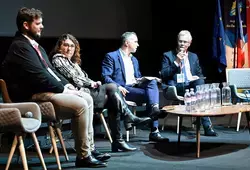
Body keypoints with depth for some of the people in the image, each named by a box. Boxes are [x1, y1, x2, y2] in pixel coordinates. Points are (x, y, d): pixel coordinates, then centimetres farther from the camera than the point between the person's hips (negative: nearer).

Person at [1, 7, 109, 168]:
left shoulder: (35, 45, 19)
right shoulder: (20, 47, -14)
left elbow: (50, 69, 21)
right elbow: (39, 76, -21)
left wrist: (66, 84, 5)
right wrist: (64, 89, -14)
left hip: (47, 89, 11)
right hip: (34, 95, -11)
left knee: (87, 98, 5)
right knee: (80, 104, -22)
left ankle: (90, 148, 6)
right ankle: (83, 156, -12)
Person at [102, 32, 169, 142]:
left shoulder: (134, 60, 27)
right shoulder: (111, 57, 2)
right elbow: (105, 77, -8)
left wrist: (141, 80, 1)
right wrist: (118, 87, -24)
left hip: (135, 87, 7)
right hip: (123, 90, -7)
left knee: (152, 82, -22)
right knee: (150, 94, -25)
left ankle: (154, 108, -36)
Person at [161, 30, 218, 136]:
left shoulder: (194, 57, 23)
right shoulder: (168, 56, 9)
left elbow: (200, 75, 24)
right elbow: (163, 75, -3)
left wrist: (198, 78, -1)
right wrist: (176, 62, -11)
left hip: (192, 86, 4)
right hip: (175, 88, -4)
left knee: (200, 82, -32)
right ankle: (206, 126, -34)